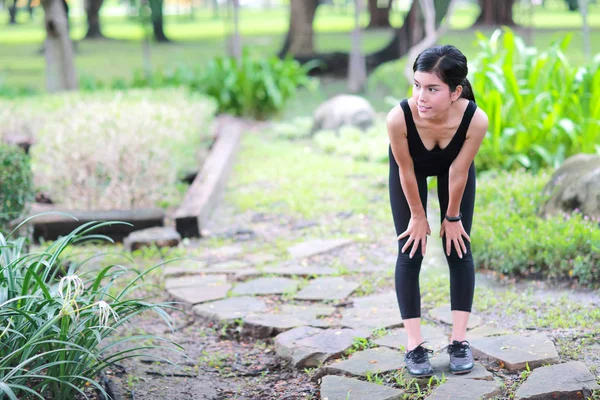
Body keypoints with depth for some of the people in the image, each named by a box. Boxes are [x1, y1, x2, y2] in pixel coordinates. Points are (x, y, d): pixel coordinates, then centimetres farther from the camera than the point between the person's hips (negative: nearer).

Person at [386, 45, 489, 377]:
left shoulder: (476, 120, -41)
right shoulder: (399, 118, -43)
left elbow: (458, 172, -24)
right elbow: (406, 171, -25)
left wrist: (452, 217, -10)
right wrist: (418, 215, -11)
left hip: (453, 166, 1)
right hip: (410, 167, 0)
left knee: (459, 249, 1)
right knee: (410, 252, -2)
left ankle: (459, 340, 11)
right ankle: (414, 345, 4)